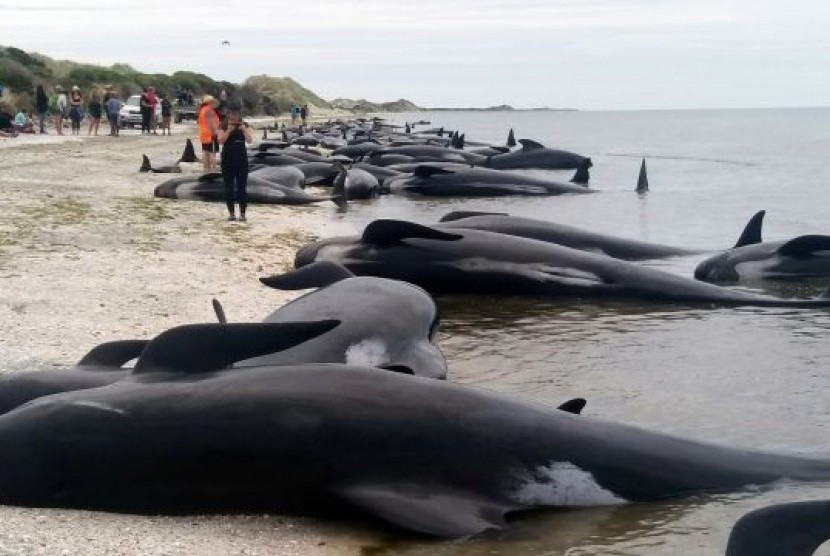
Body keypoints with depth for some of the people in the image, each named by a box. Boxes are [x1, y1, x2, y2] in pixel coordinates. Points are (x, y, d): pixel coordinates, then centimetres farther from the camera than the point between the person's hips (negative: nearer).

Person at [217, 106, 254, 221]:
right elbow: (220, 141, -13)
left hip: (241, 159, 0)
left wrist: (243, 129, -26)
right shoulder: (223, 126, -1)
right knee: (229, 187, 3)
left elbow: (249, 140, -11)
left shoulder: (245, 126, 1)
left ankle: (242, 213, 4)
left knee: (242, 187, -1)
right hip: (227, 160, 0)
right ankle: (231, 213, 12)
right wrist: (229, 130, -24)